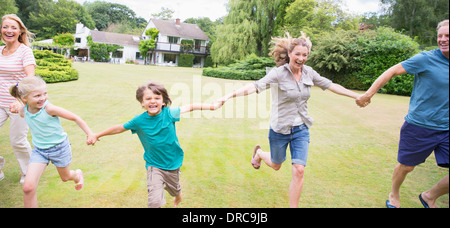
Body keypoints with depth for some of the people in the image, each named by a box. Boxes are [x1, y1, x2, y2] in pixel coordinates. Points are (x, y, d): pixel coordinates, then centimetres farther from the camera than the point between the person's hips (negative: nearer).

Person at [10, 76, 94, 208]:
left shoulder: (49, 109, -27)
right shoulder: (23, 112, -12)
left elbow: (75, 118, -19)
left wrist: (90, 134, -15)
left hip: (59, 147, -3)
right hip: (39, 150, 3)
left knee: (65, 177, 23)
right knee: (28, 187, -13)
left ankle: (77, 175, 59)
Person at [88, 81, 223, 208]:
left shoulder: (169, 113, -15)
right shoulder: (139, 121, -13)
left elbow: (190, 107, -5)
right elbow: (119, 128, 1)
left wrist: (212, 106, -4)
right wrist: (97, 136, 10)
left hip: (173, 163, 1)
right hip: (154, 165, -1)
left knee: (175, 190, 25)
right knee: (155, 202, -15)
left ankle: (178, 196, 62)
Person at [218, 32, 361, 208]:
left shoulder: (309, 73, -1)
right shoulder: (278, 73, -17)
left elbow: (331, 86, 10)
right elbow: (256, 86, -31)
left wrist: (357, 96, 14)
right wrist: (231, 95, -46)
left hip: (301, 129, 3)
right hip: (280, 129, -3)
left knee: (299, 170, -5)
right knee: (276, 165, 19)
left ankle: (293, 206, 15)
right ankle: (258, 153, 54)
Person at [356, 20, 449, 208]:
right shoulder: (426, 59, -11)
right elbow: (392, 72, -10)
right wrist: (369, 94, -13)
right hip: (419, 125, -4)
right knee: (406, 167, 9)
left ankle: (429, 197, 29)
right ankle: (394, 195, 38)